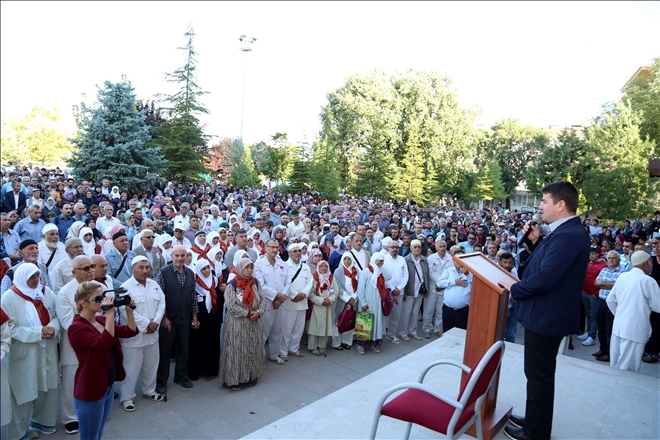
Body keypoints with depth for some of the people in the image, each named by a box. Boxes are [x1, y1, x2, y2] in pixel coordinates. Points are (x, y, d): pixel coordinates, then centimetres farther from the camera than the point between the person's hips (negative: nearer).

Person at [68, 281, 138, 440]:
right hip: (90, 392, -8)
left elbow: (130, 331, 4)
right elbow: (104, 343, -35)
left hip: (109, 386, 8)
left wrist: (129, 310, -10)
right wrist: (110, 313, -35)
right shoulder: (77, 328, -20)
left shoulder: (101, 320, 4)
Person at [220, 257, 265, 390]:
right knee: (237, 350, 1)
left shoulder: (255, 283, 4)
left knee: (253, 349, 11)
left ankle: (252, 375, 25)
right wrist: (247, 313, -18)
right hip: (237, 323, -5)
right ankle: (234, 378, 12)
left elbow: (263, 299, 2)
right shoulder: (232, 285, -11)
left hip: (255, 322, 5)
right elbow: (231, 305, -17)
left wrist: (258, 312, -15)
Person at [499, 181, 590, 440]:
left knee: (539, 375, 6)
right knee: (538, 373, 22)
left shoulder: (568, 235, -24)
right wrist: (535, 242, 1)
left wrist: (514, 288, -13)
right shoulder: (565, 232, 9)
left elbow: (544, 278, -28)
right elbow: (545, 263, 15)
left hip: (546, 316, -10)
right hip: (545, 314, 10)